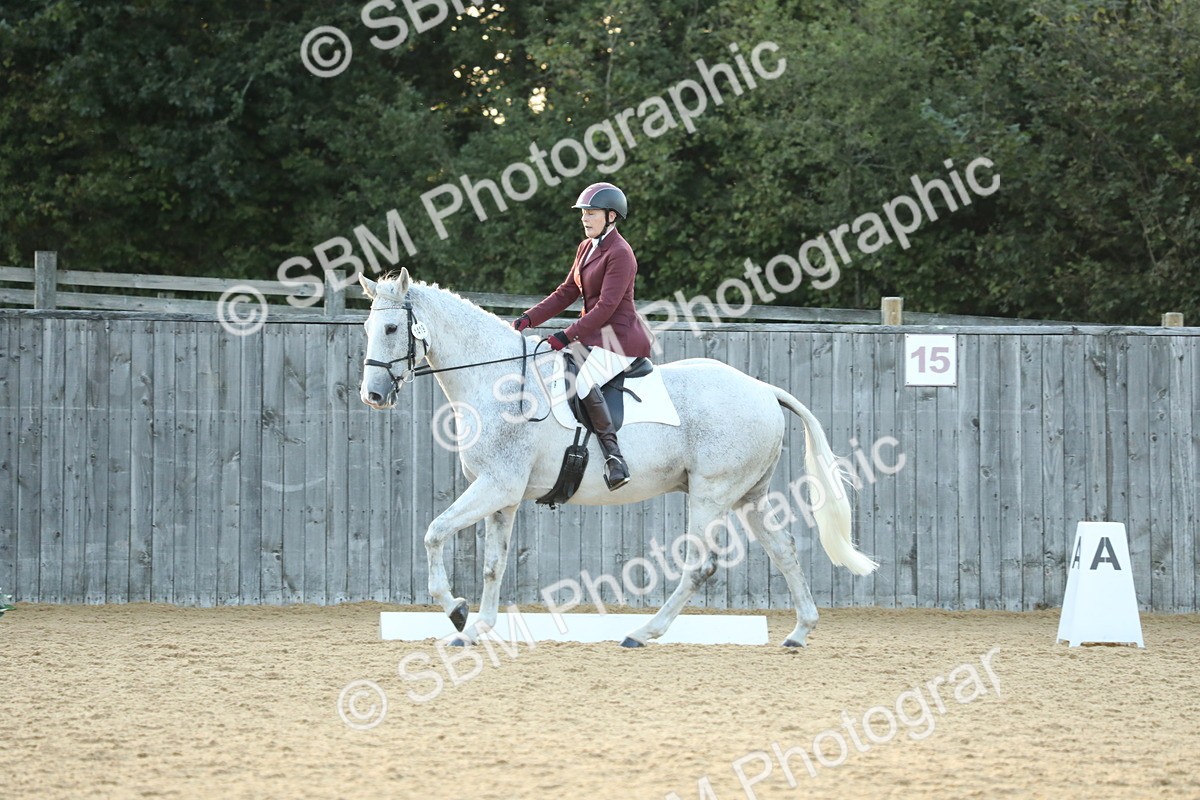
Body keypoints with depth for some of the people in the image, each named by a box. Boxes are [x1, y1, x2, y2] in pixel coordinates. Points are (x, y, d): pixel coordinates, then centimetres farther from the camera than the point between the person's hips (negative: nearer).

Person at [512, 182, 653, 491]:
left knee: (582, 380, -33)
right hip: (593, 335, 11)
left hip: (620, 337, -11)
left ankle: (614, 457, -35)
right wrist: (528, 319, 5)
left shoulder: (619, 253, -15)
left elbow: (606, 306, -21)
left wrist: (566, 337, -24)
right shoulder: (587, 248, 14)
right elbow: (567, 293, 17)